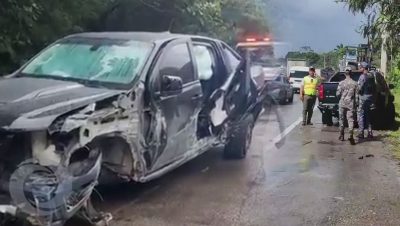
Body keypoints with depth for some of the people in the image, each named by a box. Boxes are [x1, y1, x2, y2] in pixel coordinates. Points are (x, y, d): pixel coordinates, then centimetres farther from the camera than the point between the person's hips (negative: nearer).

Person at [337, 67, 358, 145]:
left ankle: (342, 135, 22)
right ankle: (351, 135, -21)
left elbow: (338, 93, -4)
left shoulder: (341, 83, -6)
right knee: (350, 120, -3)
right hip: (351, 104, 0)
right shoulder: (355, 83, -3)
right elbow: (356, 95, -2)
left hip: (342, 103, 0)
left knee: (342, 119, 13)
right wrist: (356, 104, 8)